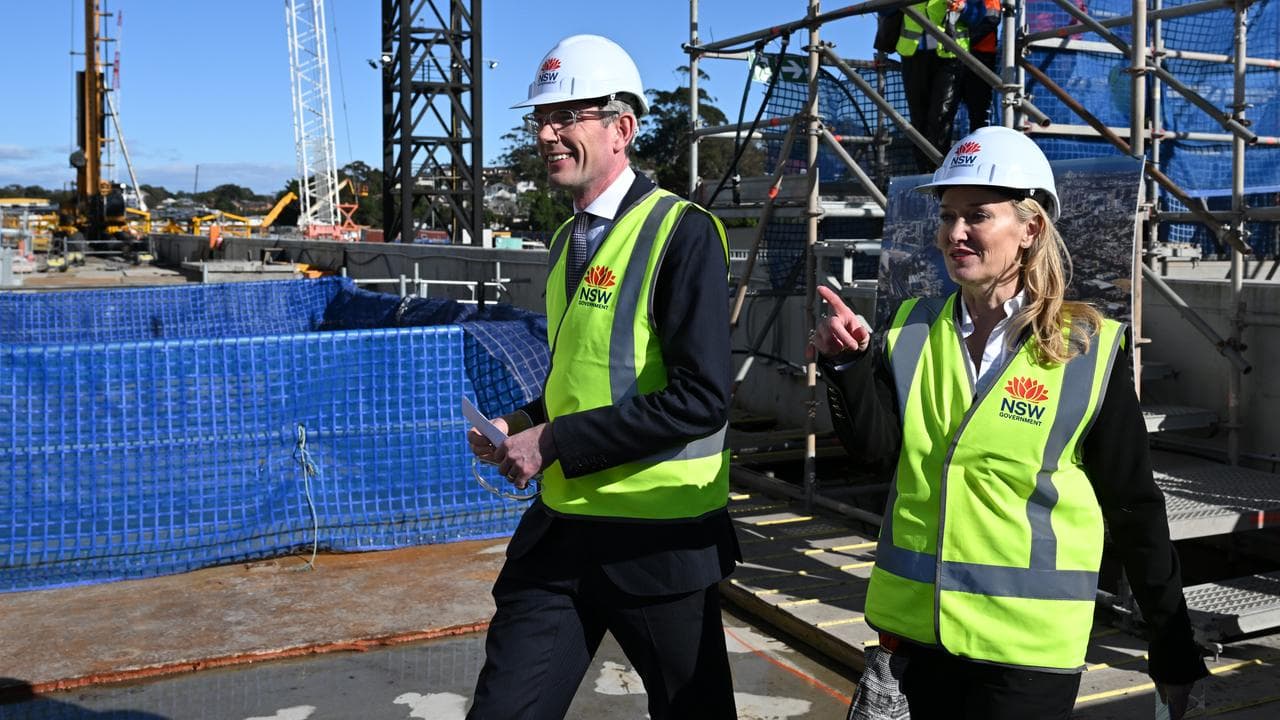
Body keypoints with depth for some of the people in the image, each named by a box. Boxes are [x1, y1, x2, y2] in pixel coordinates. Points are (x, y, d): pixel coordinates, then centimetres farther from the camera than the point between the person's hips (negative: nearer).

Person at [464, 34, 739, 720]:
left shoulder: (682, 233, -14)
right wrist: (522, 423, 2)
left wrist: (555, 443, -19)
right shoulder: (567, 240, 11)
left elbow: (701, 399, -22)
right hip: (561, 527, 7)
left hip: (657, 536, -6)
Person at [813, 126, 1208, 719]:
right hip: (917, 625, 4)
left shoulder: (1088, 351, -7)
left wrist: (1174, 653, 1)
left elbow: (1134, 509, -3)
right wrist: (847, 365, -23)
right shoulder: (911, 331, 2)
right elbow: (879, 455, -8)